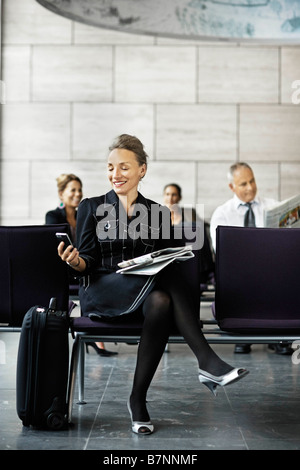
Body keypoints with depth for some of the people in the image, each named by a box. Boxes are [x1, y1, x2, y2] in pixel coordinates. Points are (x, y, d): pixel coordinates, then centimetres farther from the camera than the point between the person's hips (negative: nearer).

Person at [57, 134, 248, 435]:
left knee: (161, 302, -37)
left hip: (150, 289, 3)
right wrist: (75, 261, -20)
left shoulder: (159, 213, 16)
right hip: (101, 291, -3)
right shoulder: (91, 208, 11)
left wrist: (169, 261, -11)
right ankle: (207, 362, -38)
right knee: (166, 277, -34)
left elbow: (165, 262, 14)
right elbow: (88, 263, 4)